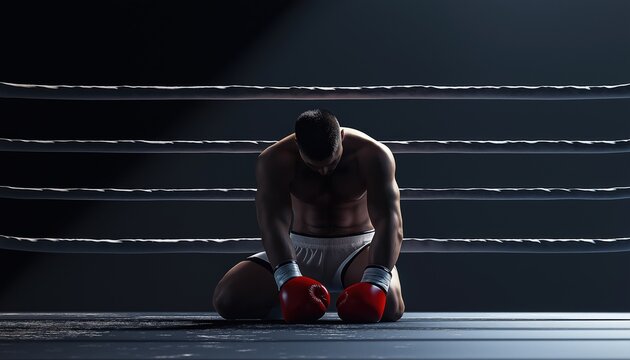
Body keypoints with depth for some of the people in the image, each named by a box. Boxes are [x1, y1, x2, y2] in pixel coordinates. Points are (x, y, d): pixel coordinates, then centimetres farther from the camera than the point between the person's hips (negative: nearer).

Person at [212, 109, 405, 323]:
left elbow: (389, 222, -29)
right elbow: (274, 222, -31)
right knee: (226, 298, -20)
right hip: (301, 250, 1)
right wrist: (288, 279, -49)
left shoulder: (373, 155, -20)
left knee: (388, 304, -34)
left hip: (357, 248, -1)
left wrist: (375, 282, -46)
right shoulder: (274, 160, -19)